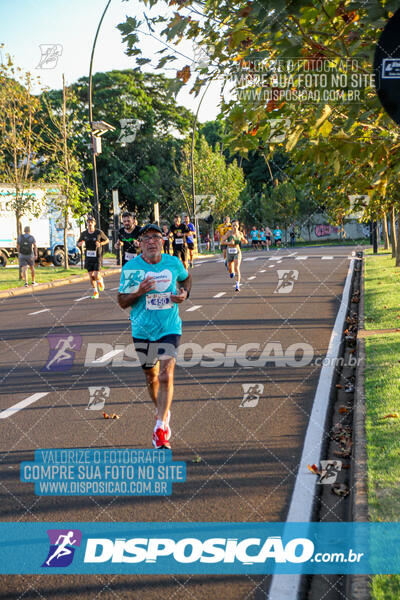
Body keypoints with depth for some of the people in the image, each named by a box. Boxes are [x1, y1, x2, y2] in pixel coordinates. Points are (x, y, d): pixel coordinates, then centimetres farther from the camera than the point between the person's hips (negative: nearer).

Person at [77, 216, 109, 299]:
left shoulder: (99, 232, -5)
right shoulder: (84, 233, 2)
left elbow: (107, 240, 9)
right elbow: (78, 244, 13)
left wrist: (100, 244, -11)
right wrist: (80, 244, -12)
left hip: (97, 257, -3)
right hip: (88, 257, 3)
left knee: (96, 276, -12)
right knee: (91, 276, 2)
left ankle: (100, 280, 25)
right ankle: (95, 292, 18)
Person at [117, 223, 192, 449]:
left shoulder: (174, 263, -1)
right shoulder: (130, 268, -5)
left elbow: (186, 278, 21)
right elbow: (122, 301, -1)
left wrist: (185, 293, 0)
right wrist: (138, 292, -21)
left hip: (170, 328, -1)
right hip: (142, 330, 1)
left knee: (166, 376, -14)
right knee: (151, 376, 15)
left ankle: (160, 429, -12)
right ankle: (163, 412, 41)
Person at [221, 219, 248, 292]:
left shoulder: (240, 233, 1)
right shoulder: (229, 233, -8)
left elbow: (243, 240, 19)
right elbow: (223, 241, -9)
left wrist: (245, 241, -4)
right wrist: (229, 243, -26)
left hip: (237, 252, -1)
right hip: (230, 252, 1)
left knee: (237, 268, -18)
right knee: (230, 268, 18)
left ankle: (237, 285, -18)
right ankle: (231, 272, 58)